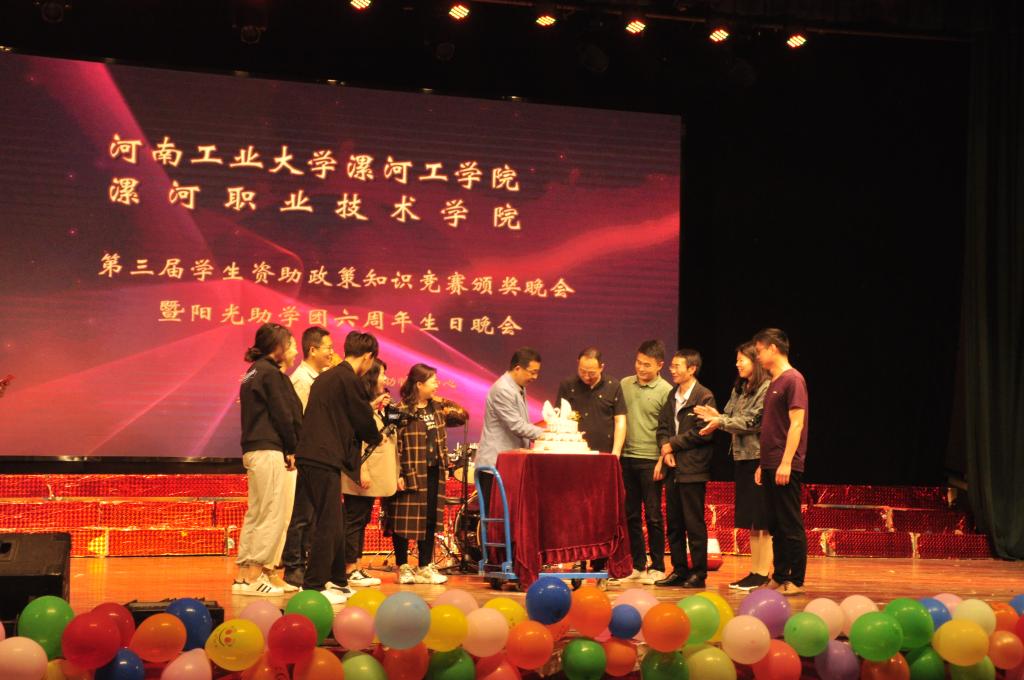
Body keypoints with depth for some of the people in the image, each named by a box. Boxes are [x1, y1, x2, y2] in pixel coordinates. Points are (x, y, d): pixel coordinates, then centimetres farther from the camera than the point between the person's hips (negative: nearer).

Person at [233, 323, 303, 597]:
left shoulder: (253, 373, 18)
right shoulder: (270, 373, -10)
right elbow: (283, 414, -11)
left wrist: (287, 449, 12)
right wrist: (292, 449, 0)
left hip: (253, 450, 10)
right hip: (268, 450, -10)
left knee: (256, 514, 12)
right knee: (272, 515, -7)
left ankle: (244, 574, 14)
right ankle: (254, 576, -7)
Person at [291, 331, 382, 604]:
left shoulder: (326, 377, 19)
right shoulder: (350, 380, -9)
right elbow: (364, 421, -5)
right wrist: (377, 437, 16)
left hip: (311, 457, 10)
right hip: (324, 460, -10)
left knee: (333, 523, 16)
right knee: (328, 524, -6)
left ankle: (337, 581, 24)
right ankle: (313, 586, -6)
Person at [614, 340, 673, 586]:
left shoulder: (666, 391, -5)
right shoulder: (625, 385, 8)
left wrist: (662, 461, -11)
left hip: (651, 460, -4)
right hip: (626, 457, 5)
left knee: (653, 516, 1)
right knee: (631, 515, 9)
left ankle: (657, 568, 10)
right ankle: (637, 565, 19)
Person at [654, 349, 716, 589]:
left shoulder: (704, 397, -8)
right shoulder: (672, 396, 16)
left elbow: (703, 432, -15)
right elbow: (662, 427, 15)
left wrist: (672, 444, -9)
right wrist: (665, 450, -3)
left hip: (693, 470, -7)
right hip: (673, 469, 7)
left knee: (694, 524, -2)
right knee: (674, 523, 10)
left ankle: (699, 573, 5)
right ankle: (679, 570, 18)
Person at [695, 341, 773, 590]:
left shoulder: (767, 388, -11)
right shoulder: (739, 389, 17)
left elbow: (752, 421, -16)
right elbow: (730, 417, 12)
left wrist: (720, 421, -14)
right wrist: (715, 416, -8)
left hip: (759, 458, -9)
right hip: (742, 457, 9)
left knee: (761, 520, -6)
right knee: (750, 520, 12)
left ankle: (763, 573, -2)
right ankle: (754, 571, 17)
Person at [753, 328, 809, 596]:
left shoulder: (793, 379, -9)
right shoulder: (773, 383, 18)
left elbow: (796, 424, -15)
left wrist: (786, 462, -20)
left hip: (786, 467, -9)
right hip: (770, 465, 9)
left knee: (791, 525, -5)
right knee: (776, 524, 11)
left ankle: (795, 581, -1)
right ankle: (779, 577, 16)